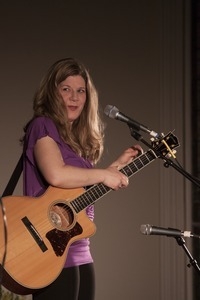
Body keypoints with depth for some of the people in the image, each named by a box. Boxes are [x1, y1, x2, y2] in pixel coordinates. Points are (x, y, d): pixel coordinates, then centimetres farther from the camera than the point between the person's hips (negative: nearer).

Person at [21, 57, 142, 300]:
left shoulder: (78, 136, 17)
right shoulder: (43, 126, -9)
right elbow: (56, 175, -26)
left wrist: (118, 165, 18)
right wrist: (104, 175, -15)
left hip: (79, 252, 9)